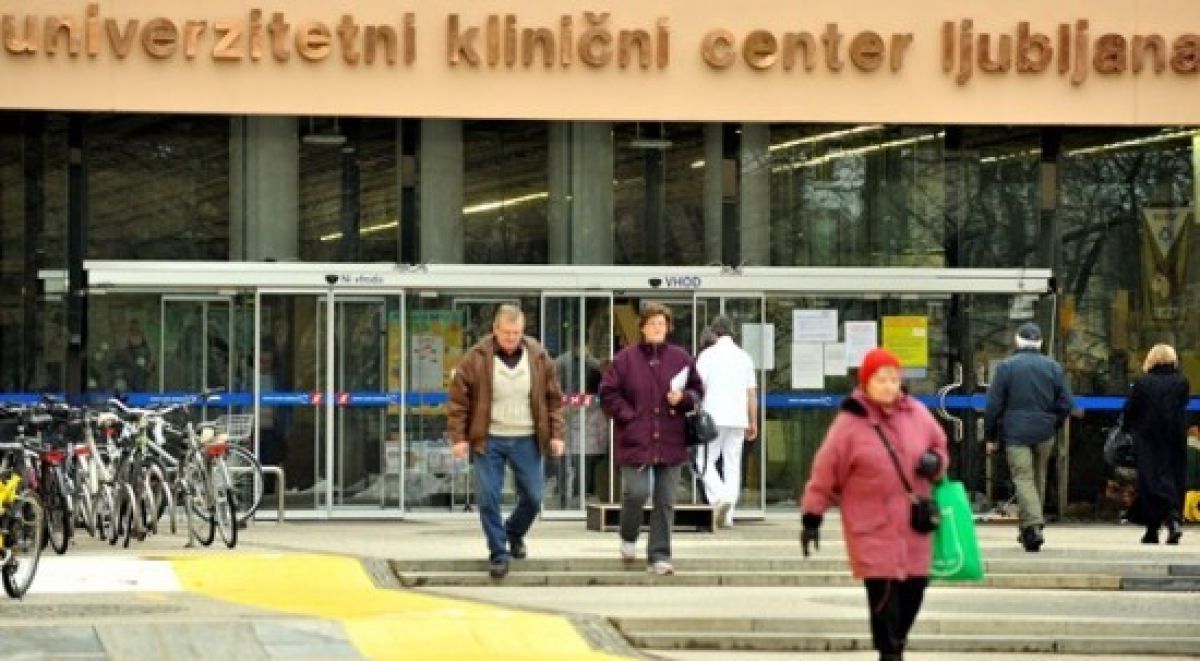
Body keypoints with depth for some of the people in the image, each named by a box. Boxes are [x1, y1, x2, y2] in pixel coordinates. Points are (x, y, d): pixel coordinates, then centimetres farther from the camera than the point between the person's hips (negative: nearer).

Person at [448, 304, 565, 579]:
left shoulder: (539, 357, 0)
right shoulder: (476, 358, -7)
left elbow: (554, 398, 7)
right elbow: (458, 399, -4)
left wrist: (556, 434, 2)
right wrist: (459, 437, -8)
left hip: (526, 440, 2)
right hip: (489, 440, -2)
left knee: (533, 497, 7)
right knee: (488, 498, -5)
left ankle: (515, 533, 37)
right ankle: (498, 554, 8)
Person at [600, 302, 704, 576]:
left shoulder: (680, 358, 6)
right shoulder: (625, 359, 0)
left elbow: (697, 391, 14)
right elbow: (608, 394, 2)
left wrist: (683, 398, -7)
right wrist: (628, 416, -7)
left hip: (670, 443, 2)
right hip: (635, 441, -2)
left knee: (665, 501, 3)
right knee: (636, 492, -11)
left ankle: (660, 556, 10)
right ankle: (628, 537, 18)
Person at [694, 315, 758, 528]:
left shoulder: (707, 355, -2)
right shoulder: (744, 357, 10)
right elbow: (752, 393, 9)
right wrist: (753, 423, 14)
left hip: (714, 417, -4)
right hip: (738, 419, 4)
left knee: (706, 463, 4)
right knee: (733, 465, 8)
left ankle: (719, 498, -20)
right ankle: (728, 514, 5)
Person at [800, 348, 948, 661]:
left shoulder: (916, 414, 5)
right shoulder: (849, 423, -9)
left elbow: (938, 443, 19)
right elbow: (825, 472, -5)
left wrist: (935, 461, -5)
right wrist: (812, 518, -5)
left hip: (913, 525, 5)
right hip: (872, 527, -5)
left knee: (914, 588, 8)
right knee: (883, 594, -11)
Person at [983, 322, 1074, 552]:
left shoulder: (1006, 366, -3)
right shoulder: (1053, 367, 6)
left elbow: (993, 405, -3)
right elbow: (1066, 403, 5)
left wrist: (990, 436, 4)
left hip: (1015, 432, -3)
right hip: (1044, 433, 3)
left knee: (1023, 478, -9)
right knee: (1039, 479, 15)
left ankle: (1033, 526, -27)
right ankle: (1029, 530, 24)